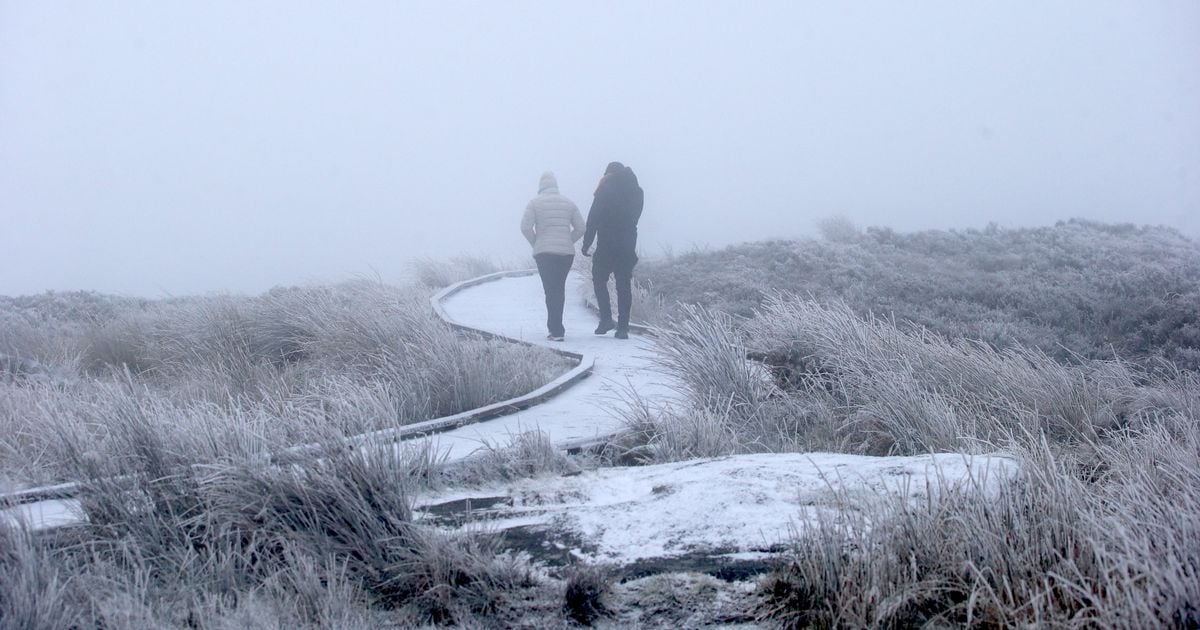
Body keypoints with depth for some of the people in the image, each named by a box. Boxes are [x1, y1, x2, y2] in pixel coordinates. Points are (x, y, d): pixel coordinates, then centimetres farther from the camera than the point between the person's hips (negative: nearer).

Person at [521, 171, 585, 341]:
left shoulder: (535, 203, 0)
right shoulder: (568, 203, 10)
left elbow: (525, 227, -9)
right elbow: (580, 228, 7)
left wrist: (535, 243, 4)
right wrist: (567, 242, 14)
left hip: (544, 252, -3)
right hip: (567, 252, 3)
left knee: (551, 290, -4)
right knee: (559, 289, 14)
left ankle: (557, 330, -12)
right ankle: (554, 326, 19)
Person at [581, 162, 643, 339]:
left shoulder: (605, 189, -8)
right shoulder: (636, 191, 8)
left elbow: (593, 218, -10)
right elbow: (635, 216, 12)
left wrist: (586, 243, -5)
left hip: (606, 245, -4)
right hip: (628, 246, 4)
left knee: (599, 279, 11)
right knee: (624, 285, 5)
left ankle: (606, 318, -3)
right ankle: (623, 327, 2)